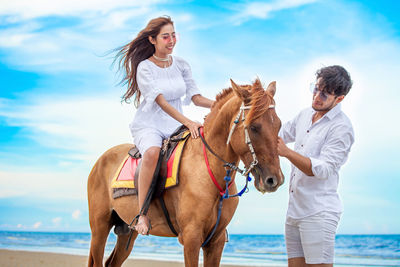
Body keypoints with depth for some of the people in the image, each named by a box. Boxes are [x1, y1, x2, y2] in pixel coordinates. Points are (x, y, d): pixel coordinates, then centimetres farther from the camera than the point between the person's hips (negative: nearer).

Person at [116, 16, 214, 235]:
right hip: (148, 126, -5)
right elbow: (161, 101, -19)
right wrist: (187, 122, -31)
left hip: (175, 127, 5)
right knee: (153, 152, -39)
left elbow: (195, 96, 3)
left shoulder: (181, 65, 9)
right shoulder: (144, 67, -7)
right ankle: (142, 213, -34)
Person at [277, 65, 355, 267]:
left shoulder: (341, 128, -13)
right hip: (294, 210, 8)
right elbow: (280, 134, 29)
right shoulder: (305, 115, 12)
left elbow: (322, 170, -21)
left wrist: (287, 152, -28)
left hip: (319, 214, -8)